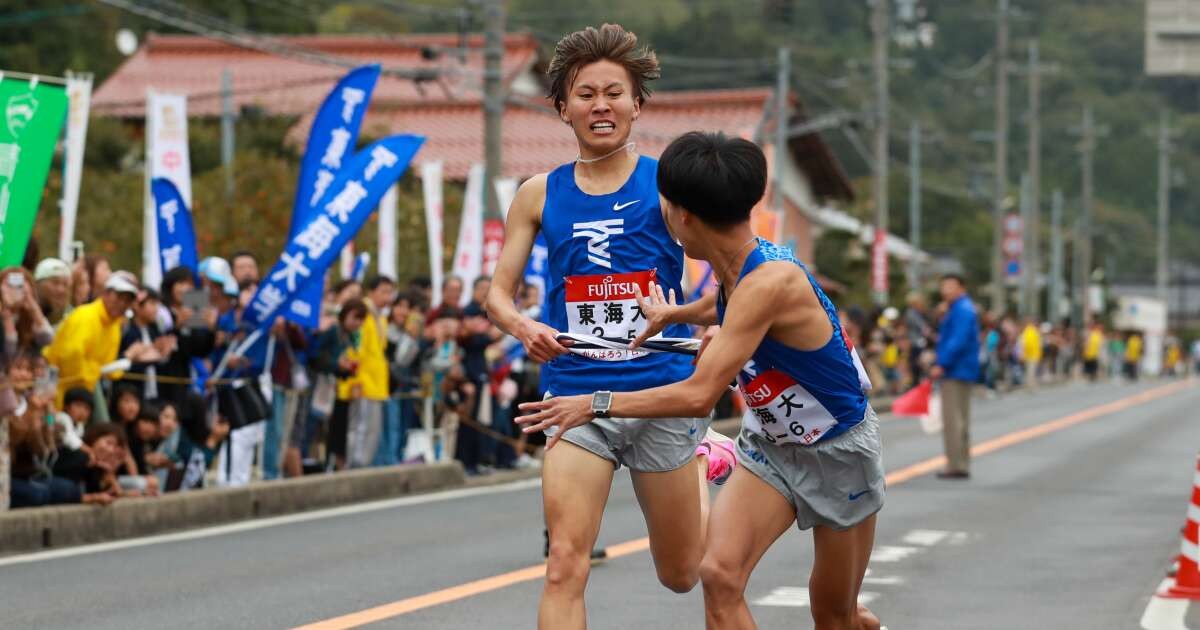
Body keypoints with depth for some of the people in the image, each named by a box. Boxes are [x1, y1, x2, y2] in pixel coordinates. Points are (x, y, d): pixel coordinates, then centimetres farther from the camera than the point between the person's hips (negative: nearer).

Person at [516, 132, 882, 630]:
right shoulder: (733, 270, -7)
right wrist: (675, 315, 22)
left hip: (837, 450, -7)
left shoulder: (770, 280, -33)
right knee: (720, 572, -17)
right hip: (768, 443, 7)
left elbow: (699, 396, -35)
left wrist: (598, 404, -27)